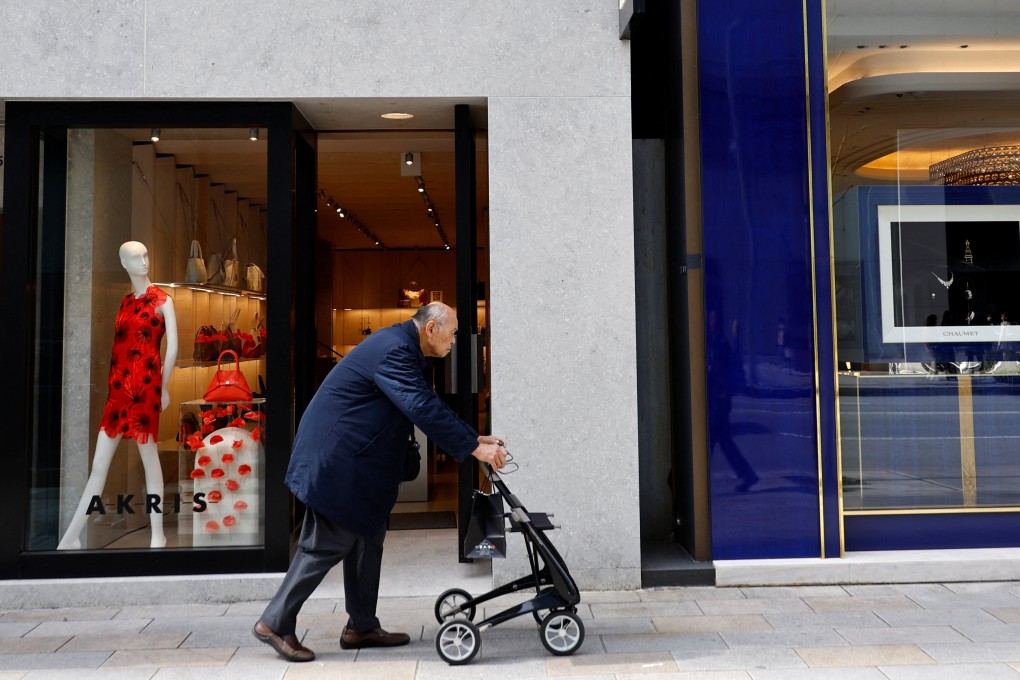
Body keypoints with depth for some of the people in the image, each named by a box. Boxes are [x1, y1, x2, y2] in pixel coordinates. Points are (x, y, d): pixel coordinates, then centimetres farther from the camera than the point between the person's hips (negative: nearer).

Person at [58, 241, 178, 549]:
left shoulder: (163, 300, 0)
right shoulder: (124, 301, 16)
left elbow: (172, 347, -2)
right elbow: (119, 345, 15)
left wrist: (163, 386, -2)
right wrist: (114, 382, 9)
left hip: (145, 385, -5)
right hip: (118, 386, 5)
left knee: (149, 457, 0)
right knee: (99, 464, 5)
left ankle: (157, 534, 9)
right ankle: (71, 537, 11)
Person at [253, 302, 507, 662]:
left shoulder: (401, 347, 12)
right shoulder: (394, 351, -21)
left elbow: (429, 404, 15)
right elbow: (424, 409, -28)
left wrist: (475, 437, 8)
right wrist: (474, 449, -24)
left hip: (355, 460, 11)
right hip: (335, 459, -11)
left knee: (367, 537, 14)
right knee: (329, 543, -3)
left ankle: (361, 627, 23)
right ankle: (275, 623, 11)